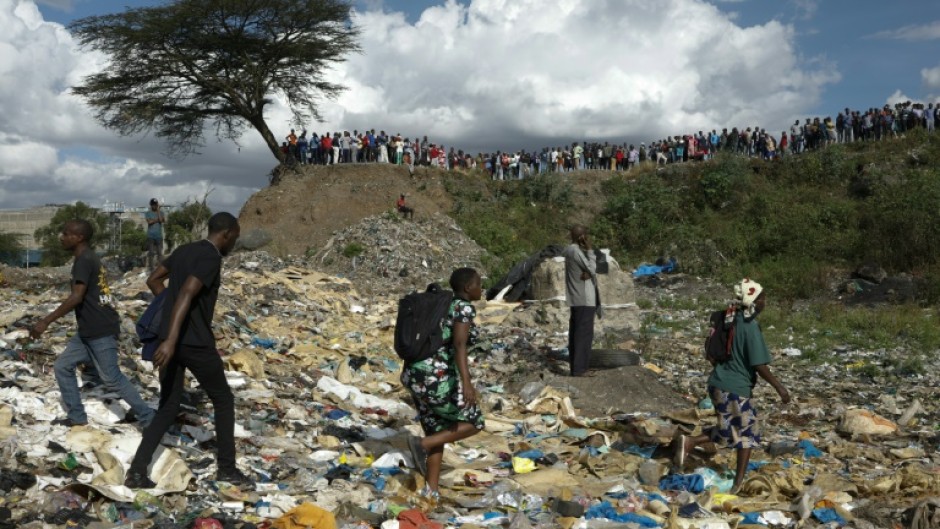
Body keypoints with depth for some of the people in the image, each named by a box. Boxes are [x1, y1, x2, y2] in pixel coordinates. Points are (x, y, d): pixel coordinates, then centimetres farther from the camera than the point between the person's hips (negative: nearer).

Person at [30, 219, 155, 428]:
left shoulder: (85, 260, -16)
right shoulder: (89, 258, 16)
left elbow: (77, 297, -26)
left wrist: (46, 321, -25)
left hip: (100, 331, -10)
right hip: (89, 331, 10)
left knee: (112, 379, -3)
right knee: (62, 367, 11)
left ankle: (148, 417, 5)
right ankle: (77, 417, 19)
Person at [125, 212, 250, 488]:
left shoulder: (184, 250, 12)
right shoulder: (211, 258, -15)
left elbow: (153, 280, 21)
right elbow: (186, 294, -28)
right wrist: (171, 340, -36)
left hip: (172, 340, 8)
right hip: (196, 344, -8)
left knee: (168, 407, 14)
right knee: (223, 400, 10)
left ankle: (137, 471, 6)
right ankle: (226, 468, 17)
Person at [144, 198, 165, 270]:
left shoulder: (161, 213, 9)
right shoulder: (147, 213, 7)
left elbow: (161, 220, -11)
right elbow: (149, 221, -9)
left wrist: (158, 210, -7)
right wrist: (157, 219, -4)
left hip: (159, 236, 1)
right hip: (150, 236, -1)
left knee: (160, 252, -2)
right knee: (151, 253, -1)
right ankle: (151, 268, 1)